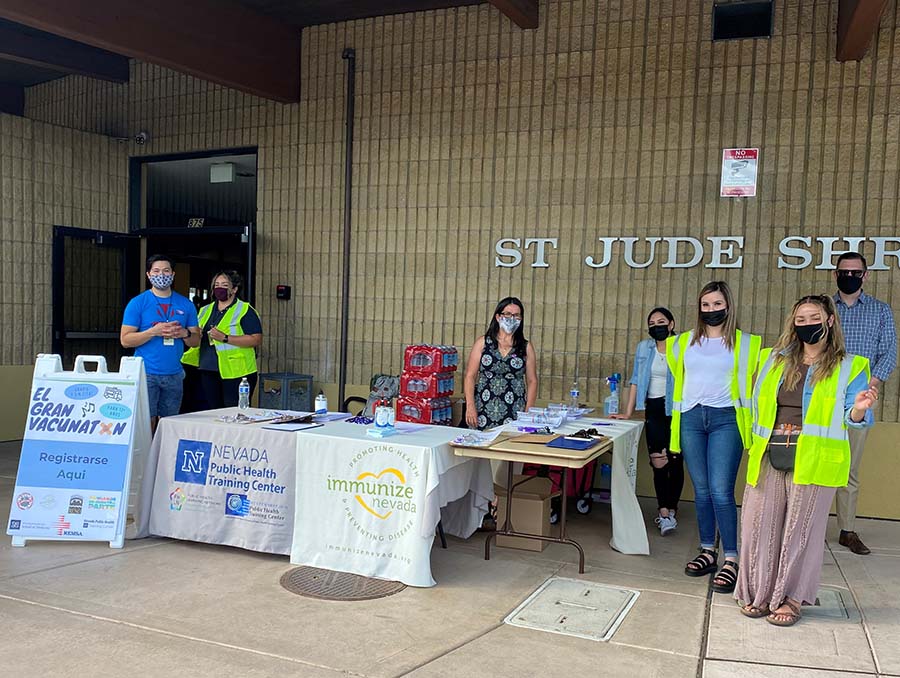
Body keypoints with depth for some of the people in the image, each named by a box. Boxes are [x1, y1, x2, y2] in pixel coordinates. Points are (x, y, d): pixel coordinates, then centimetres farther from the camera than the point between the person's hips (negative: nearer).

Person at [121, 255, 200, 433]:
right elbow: (125, 340, -3)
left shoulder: (186, 304, 11)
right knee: (147, 423, -6)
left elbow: (196, 340, 14)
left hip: (174, 374, 3)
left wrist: (185, 333, -8)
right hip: (146, 374, -3)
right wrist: (154, 332, -15)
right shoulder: (138, 303, 2)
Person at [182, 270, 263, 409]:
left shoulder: (245, 311, -4)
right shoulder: (205, 310, 17)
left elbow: (256, 339, -15)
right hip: (208, 372, 6)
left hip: (236, 373, -6)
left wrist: (225, 338, -20)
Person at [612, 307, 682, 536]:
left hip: (677, 410, -2)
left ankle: (670, 509, 16)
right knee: (659, 462, -6)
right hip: (654, 410, 2)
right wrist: (628, 412, 5)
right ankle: (665, 512, -3)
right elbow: (636, 380, 9)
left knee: (675, 461, 3)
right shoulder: (644, 348, 8)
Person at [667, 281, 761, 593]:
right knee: (701, 491, 9)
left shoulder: (744, 343, 3)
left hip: (725, 419, -3)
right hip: (691, 418, 3)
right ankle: (708, 552, 20)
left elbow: (749, 380, 7)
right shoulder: (684, 342, 11)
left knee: (721, 491, -10)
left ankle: (731, 560, -2)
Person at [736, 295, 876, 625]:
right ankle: (759, 593, 17)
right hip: (768, 457, 3)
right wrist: (757, 448, 10)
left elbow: (851, 419, 1)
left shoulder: (849, 367, 5)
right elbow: (758, 407, 21)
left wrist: (859, 409, -19)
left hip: (813, 460, -3)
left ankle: (791, 598, 16)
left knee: (801, 529, 3)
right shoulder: (774, 359, 15)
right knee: (760, 525, 3)